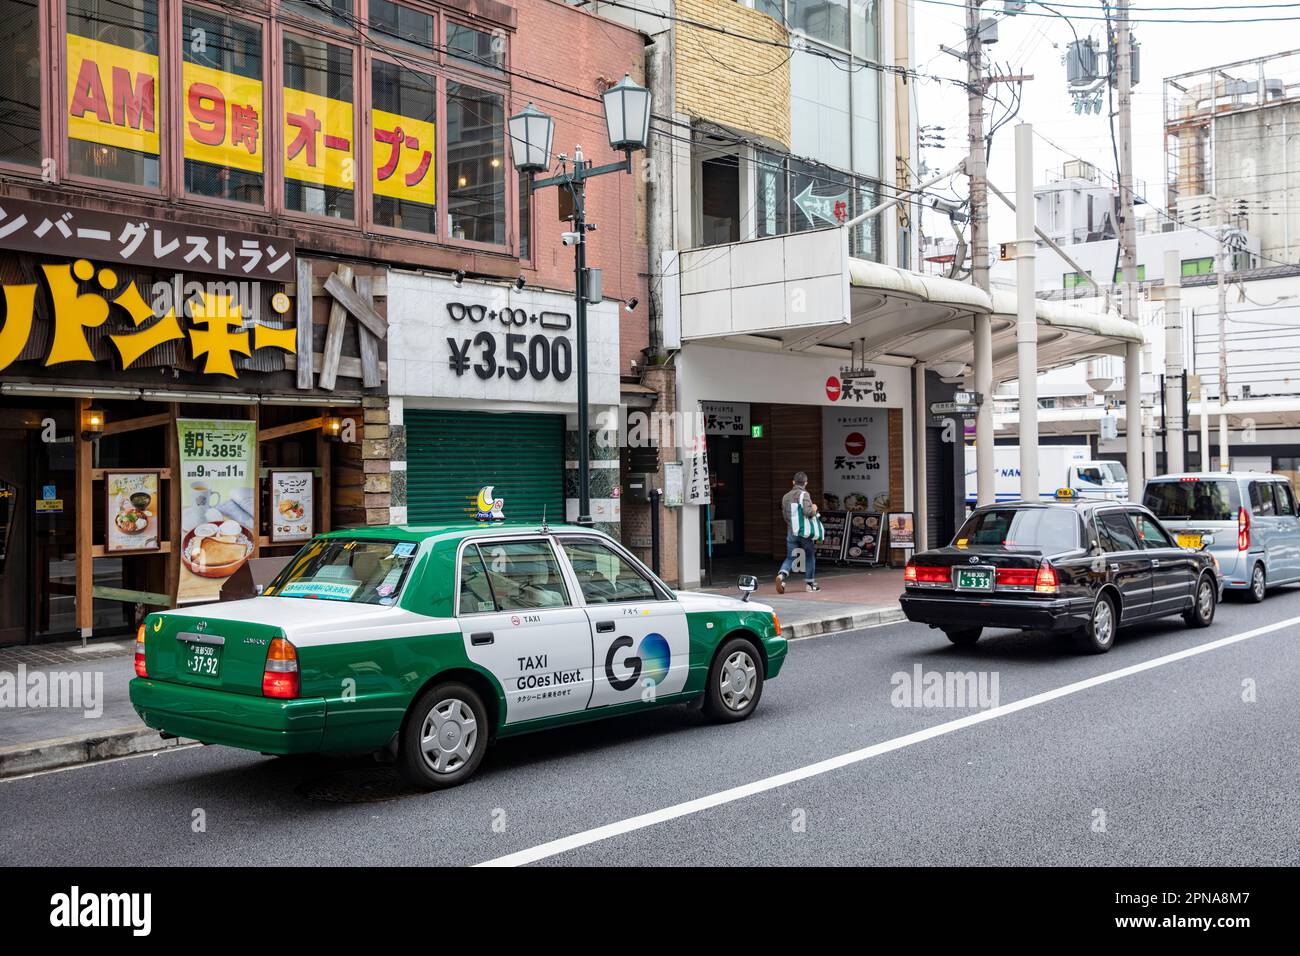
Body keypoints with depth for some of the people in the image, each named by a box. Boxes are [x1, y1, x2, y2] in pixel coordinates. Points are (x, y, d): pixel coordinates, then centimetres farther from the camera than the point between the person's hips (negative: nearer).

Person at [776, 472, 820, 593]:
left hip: (791, 532, 4)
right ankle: (810, 583, 16)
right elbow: (807, 511, -23)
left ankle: (781, 575, -22)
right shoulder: (804, 494, -10)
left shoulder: (786, 496, 9)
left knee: (789, 558, 6)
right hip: (804, 532, -4)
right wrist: (814, 509, -2)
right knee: (810, 556, 13)